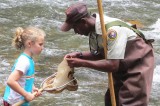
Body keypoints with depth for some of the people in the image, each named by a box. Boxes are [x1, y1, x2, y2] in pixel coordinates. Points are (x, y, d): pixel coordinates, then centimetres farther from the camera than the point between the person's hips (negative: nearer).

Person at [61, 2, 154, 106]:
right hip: (122, 67, 9)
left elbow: (113, 65, -36)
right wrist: (79, 55, -12)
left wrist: (82, 63, -32)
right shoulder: (94, 29, -9)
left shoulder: (112, 29, -35)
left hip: (138, 63, -9)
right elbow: (98, 54, 6)